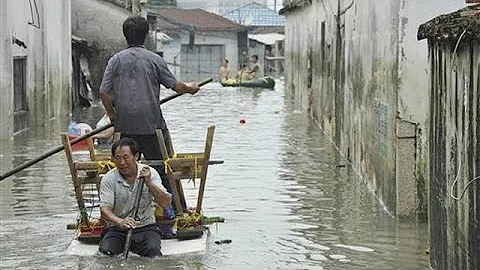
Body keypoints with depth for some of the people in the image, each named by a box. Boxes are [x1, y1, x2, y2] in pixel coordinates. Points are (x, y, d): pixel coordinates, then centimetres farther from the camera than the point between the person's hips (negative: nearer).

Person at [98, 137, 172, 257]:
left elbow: (166, 203, -8)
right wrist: (120, 222, -37)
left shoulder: (150, 173, -1)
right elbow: (105, 210, -15)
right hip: (117, 229, 0)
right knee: (106, 251, -28)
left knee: (153, 251, -30)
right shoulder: (108, 179, -5)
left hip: (145, 226, 0)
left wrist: (149, 183, -21)